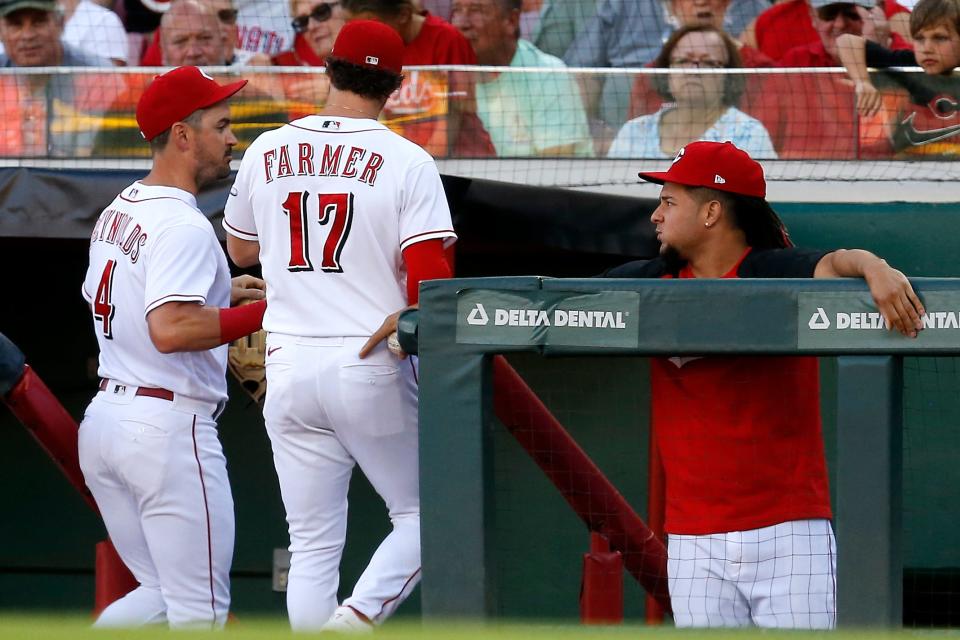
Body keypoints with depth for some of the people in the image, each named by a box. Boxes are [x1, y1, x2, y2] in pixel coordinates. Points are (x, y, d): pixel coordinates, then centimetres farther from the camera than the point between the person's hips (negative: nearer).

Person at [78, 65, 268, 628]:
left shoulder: (117, 212, 14)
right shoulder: (182, 224, -16)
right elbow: (170, 331, -28)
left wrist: (219, 294, 21)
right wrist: (265, 311, -20)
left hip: (103, 421, 9)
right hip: (167, 427, -9)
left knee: (161, 595, 17)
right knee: (200, 611, -2)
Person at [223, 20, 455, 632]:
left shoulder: (266, 153, 6)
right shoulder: (406, 162, -7)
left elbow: (240, 250, 23)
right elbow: (429, 278, -14)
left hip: (288, 368, 4)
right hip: (374, 369, -4)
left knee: (313, 544, 8)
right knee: (423, 513, 9)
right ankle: (357, 617, -15)